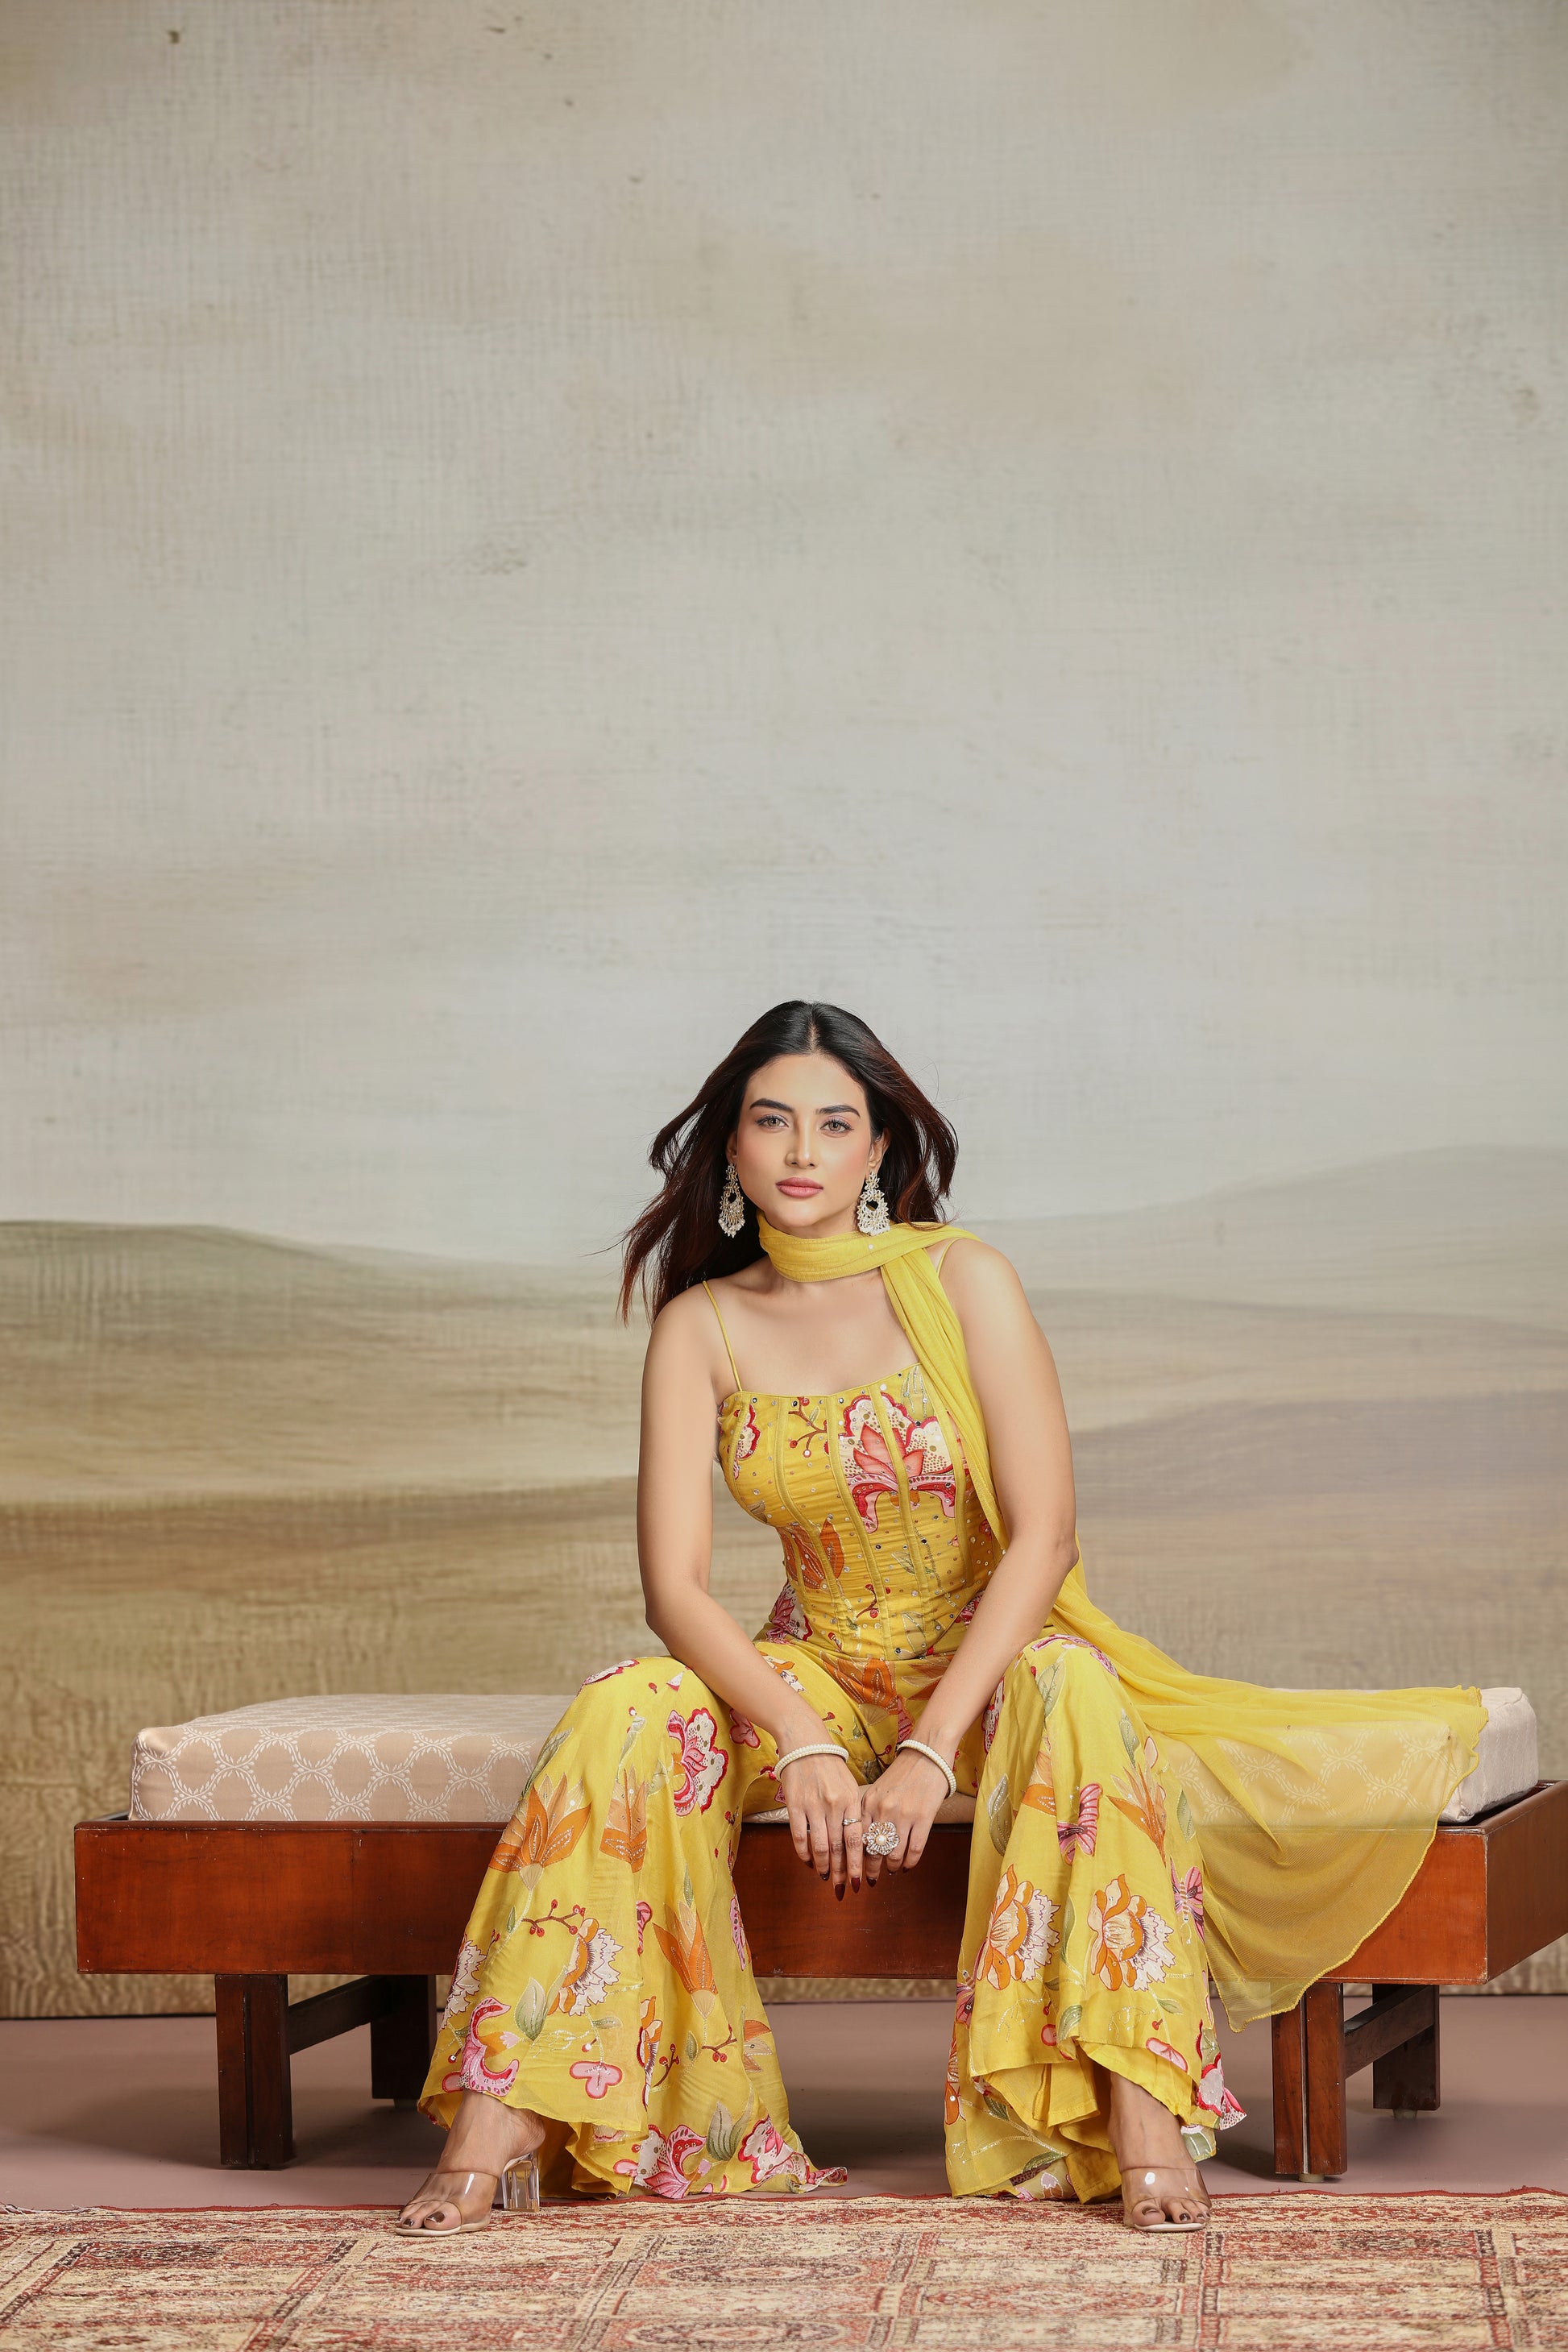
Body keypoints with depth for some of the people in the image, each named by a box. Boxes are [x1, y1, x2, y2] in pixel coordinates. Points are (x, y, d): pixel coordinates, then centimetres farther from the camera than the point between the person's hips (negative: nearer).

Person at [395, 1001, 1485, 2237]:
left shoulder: (962, 1280, -10)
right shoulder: (702, 1325, -3)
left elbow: (1045, 1535, -15)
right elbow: (676, 1584, -9)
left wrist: (931, 1749, -25)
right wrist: (803, 1744, -25)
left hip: (989, 1656, -2)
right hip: (814, 1669, 2)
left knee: (1074, 1692, -37)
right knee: (627, 1712, -26)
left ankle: (1140, 2122, -40)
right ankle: (500, 2126, -26)